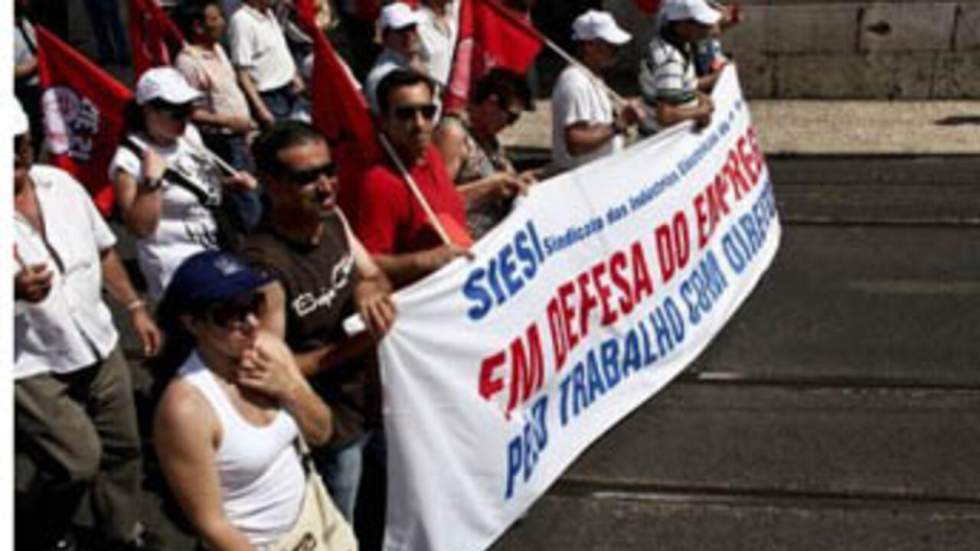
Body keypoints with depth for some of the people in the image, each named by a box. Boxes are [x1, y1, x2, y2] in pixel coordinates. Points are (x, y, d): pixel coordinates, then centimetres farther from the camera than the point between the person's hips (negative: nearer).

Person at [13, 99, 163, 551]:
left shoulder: (59, 183, 0)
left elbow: (103, 250, 12)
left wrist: (135, 308, 12)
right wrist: (15, 292, -37)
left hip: (98, 347, 6)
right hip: (31, 366, -6)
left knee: (122, 447, 15)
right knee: (79, 458, -11)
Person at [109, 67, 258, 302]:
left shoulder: (189, 134, 4)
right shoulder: (130, 159, -18)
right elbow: (140, 227, -21)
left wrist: (230, 183, 3)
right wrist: (151, 182, -31)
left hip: (220, 249, 8)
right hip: (178, 265, -8)